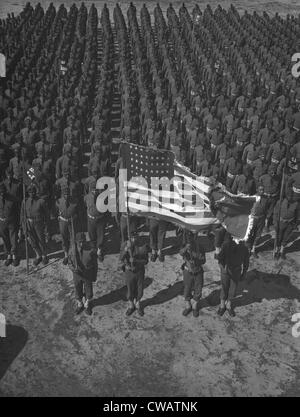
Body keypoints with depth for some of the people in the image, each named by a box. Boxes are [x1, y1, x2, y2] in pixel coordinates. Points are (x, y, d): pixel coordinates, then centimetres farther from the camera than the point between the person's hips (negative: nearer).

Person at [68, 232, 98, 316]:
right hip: (77, 275, 2)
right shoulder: (72, 250, -18)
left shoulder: (90, 250, -25)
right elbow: (69, 262, -3)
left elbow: (95, 264, -11)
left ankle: (87, 305, 49)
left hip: (88, 276, -2)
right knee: (78, 290, 22)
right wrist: (73, 269, -24)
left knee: (88, 291, 19)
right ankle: (79, 304, 51)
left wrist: (94, 276, -2)